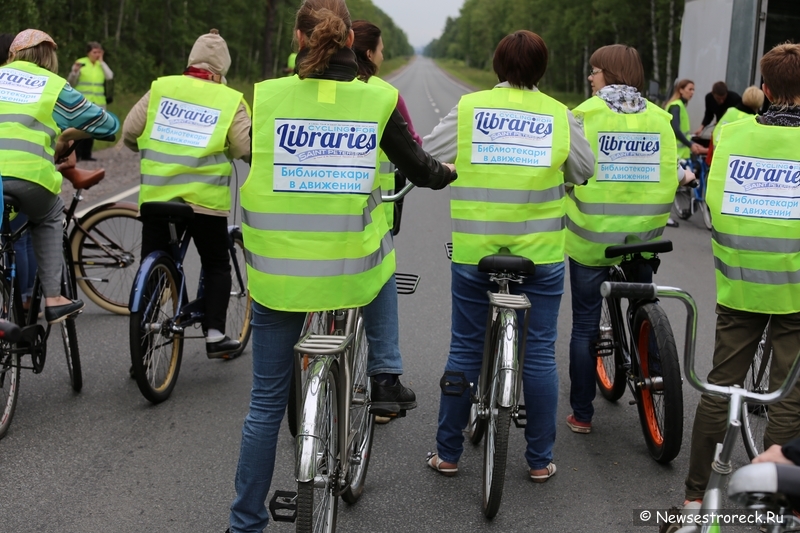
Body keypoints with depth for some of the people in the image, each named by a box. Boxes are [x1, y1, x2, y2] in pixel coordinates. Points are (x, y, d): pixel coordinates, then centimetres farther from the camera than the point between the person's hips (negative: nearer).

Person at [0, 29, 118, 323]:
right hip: (30, 175, -1)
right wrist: (65, 137, 33)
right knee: (50, 217, 29)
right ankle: (53, 298, 21)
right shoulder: (55, 86, 14)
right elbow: (107, 124, 17)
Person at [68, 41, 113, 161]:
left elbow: (110, 76, -5)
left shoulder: (101, 65, 12)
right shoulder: (80, 63, -1)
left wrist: (101, 61, -2)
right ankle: (76, 154, -9)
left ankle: (86, 154, 13)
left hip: (97, 103, 4)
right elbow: (71, 83, 0)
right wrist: (75, 71, -18)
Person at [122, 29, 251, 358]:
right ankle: (215, 334, 7)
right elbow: (246, 148, -7)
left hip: (156, 193, 2)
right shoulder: (229, 99, -2)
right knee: (216, 265, 14)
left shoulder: (161, 88, 5)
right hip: (205, 197, -2)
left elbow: (129, 132, 5)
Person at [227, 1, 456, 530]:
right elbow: (419, 168, 7)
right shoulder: (379, 100, -5)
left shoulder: (267, 96, -6)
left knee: (266, 404, 14)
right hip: (352, 275, 0)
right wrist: (450, 171, 31)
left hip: (276, 278, 0)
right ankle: (386, 377, 31)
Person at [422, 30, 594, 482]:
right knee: (540, 354, 9)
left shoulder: (468, 108, -3)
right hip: (541, 254, 0)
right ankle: (540, 460, 17)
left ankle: (448, 454, 20)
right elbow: (584, 171, 10)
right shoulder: (559, 115, -1)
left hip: (473, 252, 0)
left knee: (465, 350, 11)